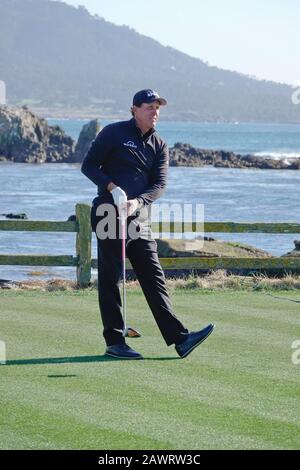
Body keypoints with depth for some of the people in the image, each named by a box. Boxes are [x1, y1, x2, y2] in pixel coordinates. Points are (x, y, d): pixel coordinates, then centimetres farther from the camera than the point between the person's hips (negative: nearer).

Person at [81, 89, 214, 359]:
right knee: (110, 279, -2)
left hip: (140, 220, 5)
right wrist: (112, 188, -16)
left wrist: (137, 202, -16)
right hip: (109, 215, -5)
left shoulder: (159, 146, 12)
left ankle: (179, 339, -8)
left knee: (154, 278, -1)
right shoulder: (114, 133, -1)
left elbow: (159, 185, 3)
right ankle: (114, 342, 3)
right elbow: (89, 165, -2)